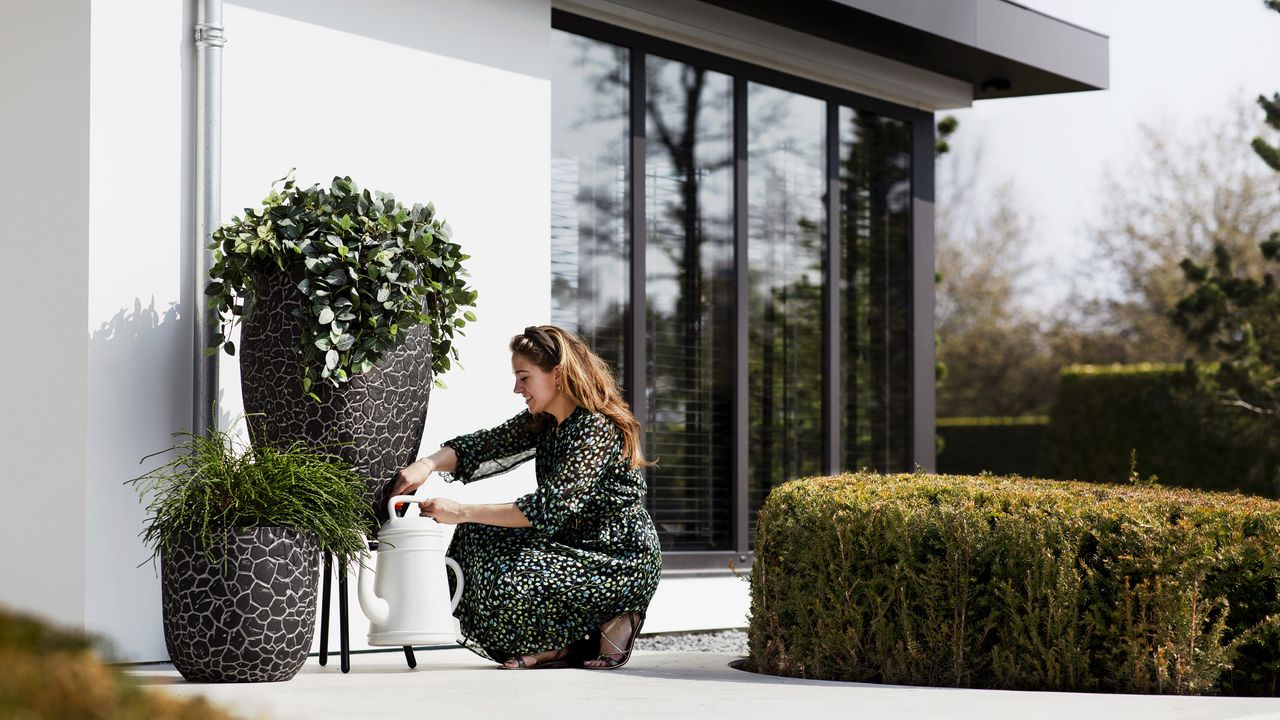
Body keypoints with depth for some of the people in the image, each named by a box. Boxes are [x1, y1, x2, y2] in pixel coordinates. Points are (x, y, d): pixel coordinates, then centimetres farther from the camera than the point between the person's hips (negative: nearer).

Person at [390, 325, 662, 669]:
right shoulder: (542, 422, 8)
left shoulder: (596, 428, -21)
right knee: (477, 538, 0)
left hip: (623, 562, -10)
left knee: (511, 581, -27)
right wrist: (427, 464, -19)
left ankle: (608, 625, -5)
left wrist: (462, 512, -27)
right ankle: (554, 646, 1)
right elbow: (482, 446, 1)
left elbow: (549, 508, -28)